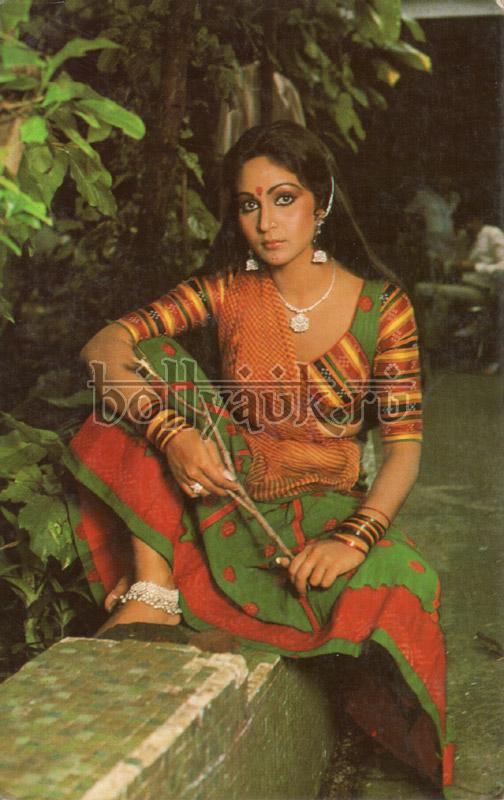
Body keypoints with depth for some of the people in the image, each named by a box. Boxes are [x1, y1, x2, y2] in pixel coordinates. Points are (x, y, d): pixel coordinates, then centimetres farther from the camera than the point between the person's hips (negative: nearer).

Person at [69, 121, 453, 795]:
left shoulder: (380, 306, -7)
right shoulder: (228, 290, -4)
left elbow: (405, 442, -10)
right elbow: (104, 347, -14)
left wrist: (353, 536, -27)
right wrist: (173, 434, -32)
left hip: (325, 505, -1)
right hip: (229, 486, 1)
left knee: (399, 584, -33)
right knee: (152, 364, -18)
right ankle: (154, 586, -23)